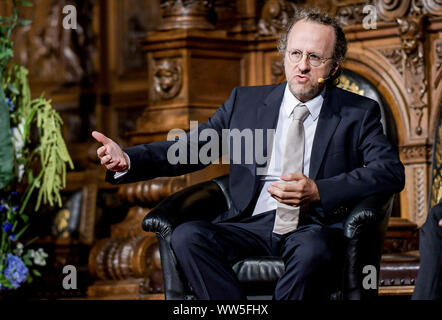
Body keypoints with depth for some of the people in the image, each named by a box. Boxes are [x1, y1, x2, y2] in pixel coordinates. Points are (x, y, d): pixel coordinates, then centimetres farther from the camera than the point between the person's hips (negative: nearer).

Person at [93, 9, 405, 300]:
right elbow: (189, 149, 11)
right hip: (252, 224, 3)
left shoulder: (358, 113, 8)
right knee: (186, 235, -26)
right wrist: (126, 160, -8)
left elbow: (391, 171, -5)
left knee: (312, 249, -39)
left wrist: (318, 191, -19)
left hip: (314, 228, -3)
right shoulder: (245, 102, 16)